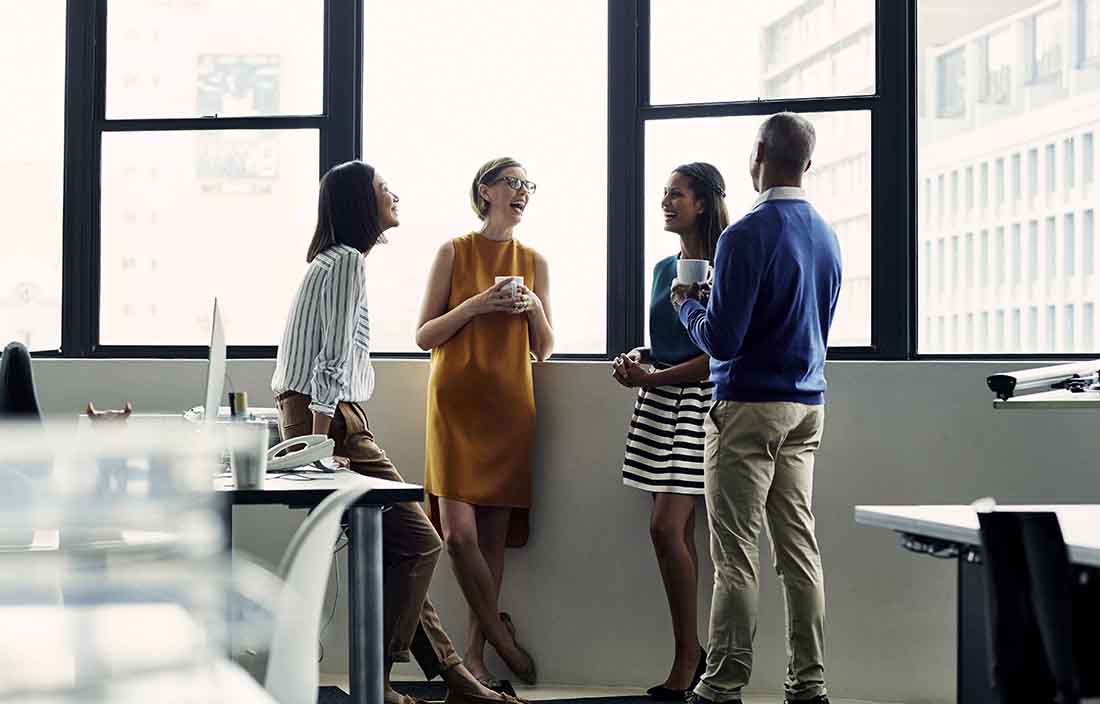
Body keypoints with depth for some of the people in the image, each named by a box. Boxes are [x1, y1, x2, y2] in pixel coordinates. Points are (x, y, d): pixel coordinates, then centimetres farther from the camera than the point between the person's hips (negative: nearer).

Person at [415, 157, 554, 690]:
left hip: (510, 405, 3)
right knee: (458, 531, -12)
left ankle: (474, 651, 9)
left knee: (495, 532, 1)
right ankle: (500, 636, 5)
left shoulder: (534, 262, 12)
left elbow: (544, 350, 14)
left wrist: (534, 307, -5)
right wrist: (477, 304, -12)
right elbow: (424, 336, 1)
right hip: (456, 400, -3)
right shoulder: (453, 253, 3)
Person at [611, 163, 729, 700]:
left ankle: (687, 655, -4)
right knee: (678, 532, 6)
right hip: (658, 402, 8)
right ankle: (691, 655, 10)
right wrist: (637, 360, 4)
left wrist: (652, 378, -14)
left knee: (667, 528, -14)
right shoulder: (665, 268, 16)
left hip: (696, 402, -8)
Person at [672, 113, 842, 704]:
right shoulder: (826, 236, 10)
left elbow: (720, 340, -17)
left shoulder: (747, 236, -14)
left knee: (735, 554, -3)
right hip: (807, 407, 7)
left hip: (749, 407, -7)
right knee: (799, 548, 10)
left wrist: (687, 305, 3)